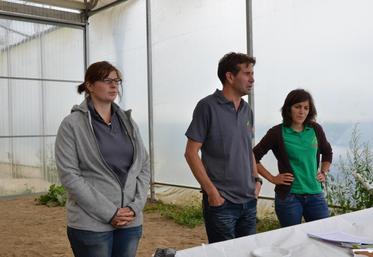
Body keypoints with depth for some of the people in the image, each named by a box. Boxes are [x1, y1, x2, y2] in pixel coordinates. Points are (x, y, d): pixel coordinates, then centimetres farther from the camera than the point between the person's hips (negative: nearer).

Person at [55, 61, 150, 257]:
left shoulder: (128, 122, 9)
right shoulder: (72, 125, -4)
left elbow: (144, 167, 8)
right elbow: (69, 175, -11)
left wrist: (135, 207, -6)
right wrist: (109, 212, -14)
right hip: (91, 225, -4)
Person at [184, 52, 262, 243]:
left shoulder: (247, 109, 10)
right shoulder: (208, 107, -11)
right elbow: (191, 152, -12)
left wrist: (256, 179, 8)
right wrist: (211, 191, -15)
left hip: (249, 200, 7)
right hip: (221, 201, -6)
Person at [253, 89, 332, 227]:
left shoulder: (315, 130, 5)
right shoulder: (277, 133, -7)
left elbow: (327, 152, 23)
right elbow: (253, 157, -5)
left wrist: (323, 173, 12)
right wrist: (272, 178, -5)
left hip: (315, 194, 4)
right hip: (288, 196, -3)